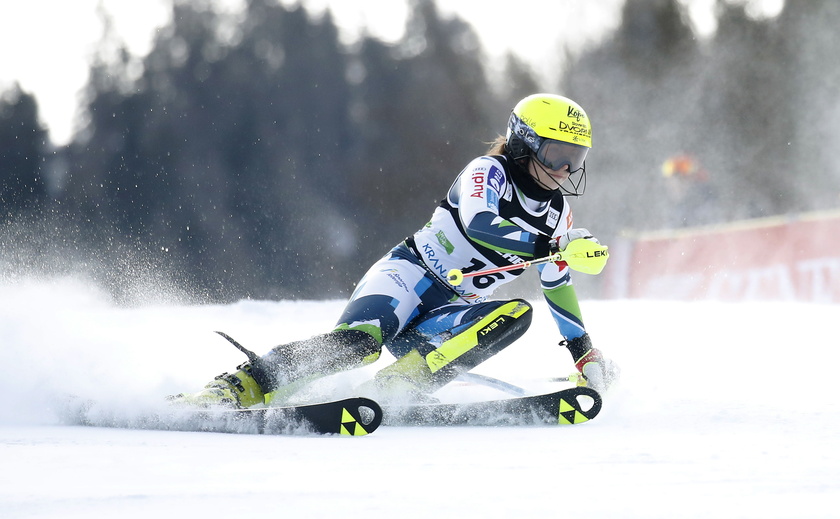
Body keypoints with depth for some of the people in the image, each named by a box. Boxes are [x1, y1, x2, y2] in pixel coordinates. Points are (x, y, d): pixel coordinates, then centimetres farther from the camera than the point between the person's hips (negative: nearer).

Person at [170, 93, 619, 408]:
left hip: (446, 318, 6)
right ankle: (234, 389, -38)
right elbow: (478, 222, -27)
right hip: (409, 276, -6)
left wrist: (584, 352, 22)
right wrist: (552, 247, -31)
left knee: (516, 314, -24)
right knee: (360, 340, -35)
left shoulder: (558, 213, 14)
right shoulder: (489, 172, -6)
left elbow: (558, 285, 25)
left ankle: (405, 381, -34)